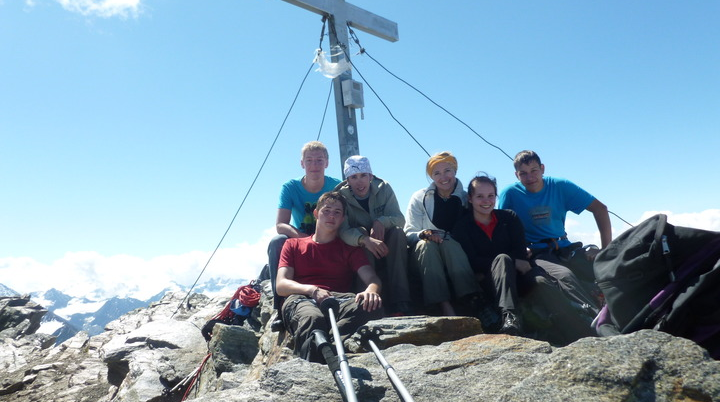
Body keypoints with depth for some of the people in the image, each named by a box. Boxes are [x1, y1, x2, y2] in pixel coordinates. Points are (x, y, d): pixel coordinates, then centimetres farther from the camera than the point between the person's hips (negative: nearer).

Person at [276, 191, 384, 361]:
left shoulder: (350, 249, 27)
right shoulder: (293, 244, 25)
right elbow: (281, 285, 9)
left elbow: (372, 277, 8)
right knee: (313, 318, -41)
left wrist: (371, 290, -19)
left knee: (374, 305, -35)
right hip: (302, 299, -1)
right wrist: (312, 290, -13)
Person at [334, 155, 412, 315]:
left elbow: (400, 218, -11)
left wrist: (382, 221, -34)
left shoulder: (384, 188, -3)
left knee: (397, 231, -26)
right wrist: (365, 240, -48)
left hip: (388, 251, 2)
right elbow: (342, 230, -27)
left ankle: (399, 303, -33)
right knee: (361, 232, -30)